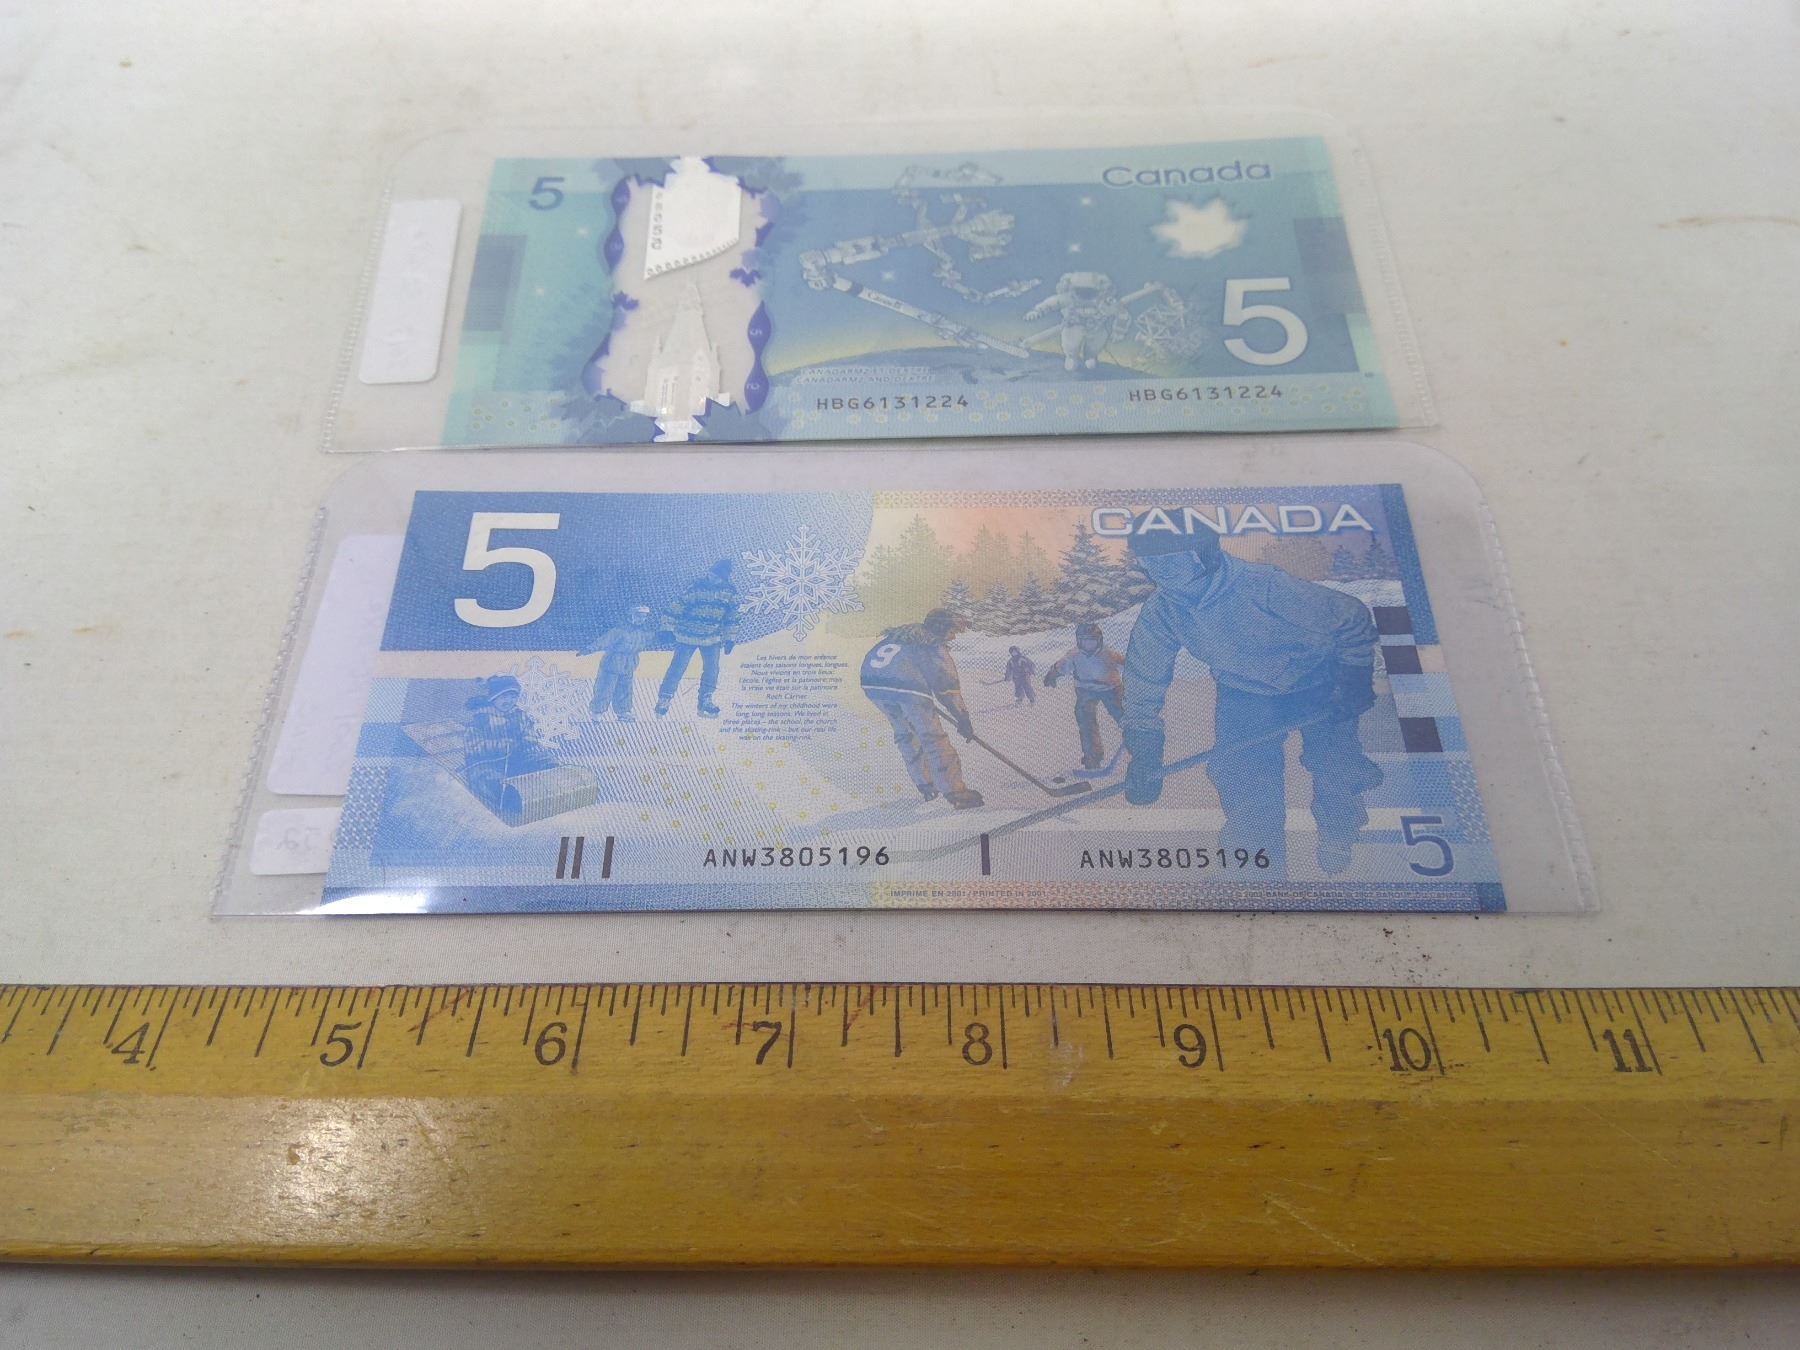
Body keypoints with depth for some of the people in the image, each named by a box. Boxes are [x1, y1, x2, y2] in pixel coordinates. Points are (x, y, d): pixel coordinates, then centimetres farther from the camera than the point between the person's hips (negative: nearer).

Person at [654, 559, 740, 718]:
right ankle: (664, 699, 7)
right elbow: (677, 607, -10)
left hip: (712, 638, 3)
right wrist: (668, 628, -10)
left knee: (712, 669, 0)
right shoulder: (694, 587, -16)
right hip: (688, 635, -3)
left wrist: (730, 639, 6)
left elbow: (731, 616, 6)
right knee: (677, 668, -3)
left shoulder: (730, 591, -5)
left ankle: (705, 702, 16)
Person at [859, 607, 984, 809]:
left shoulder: (897, 634, 29)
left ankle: (924, 785, 28)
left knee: (904, 732, 23)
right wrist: (963, 719, 11)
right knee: (933, 737, 1)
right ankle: (955, 792, -1)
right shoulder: (935, 646, 10)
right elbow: (947, 686, 5)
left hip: (871, 683, 7)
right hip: (907, 686, -7)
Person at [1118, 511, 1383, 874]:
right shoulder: (1159, 612, -21)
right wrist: (1143, 753, -11)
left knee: (1334, 766, -2)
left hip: (1315, 687, -3)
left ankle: (1337, 835, 31)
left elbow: (1352, 617, -22)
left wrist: (1355, 681, -18)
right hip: (1242, 696, 3)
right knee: (1239, 771, -8)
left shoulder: (1266, 587, -35)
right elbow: (1143, 680, -10)